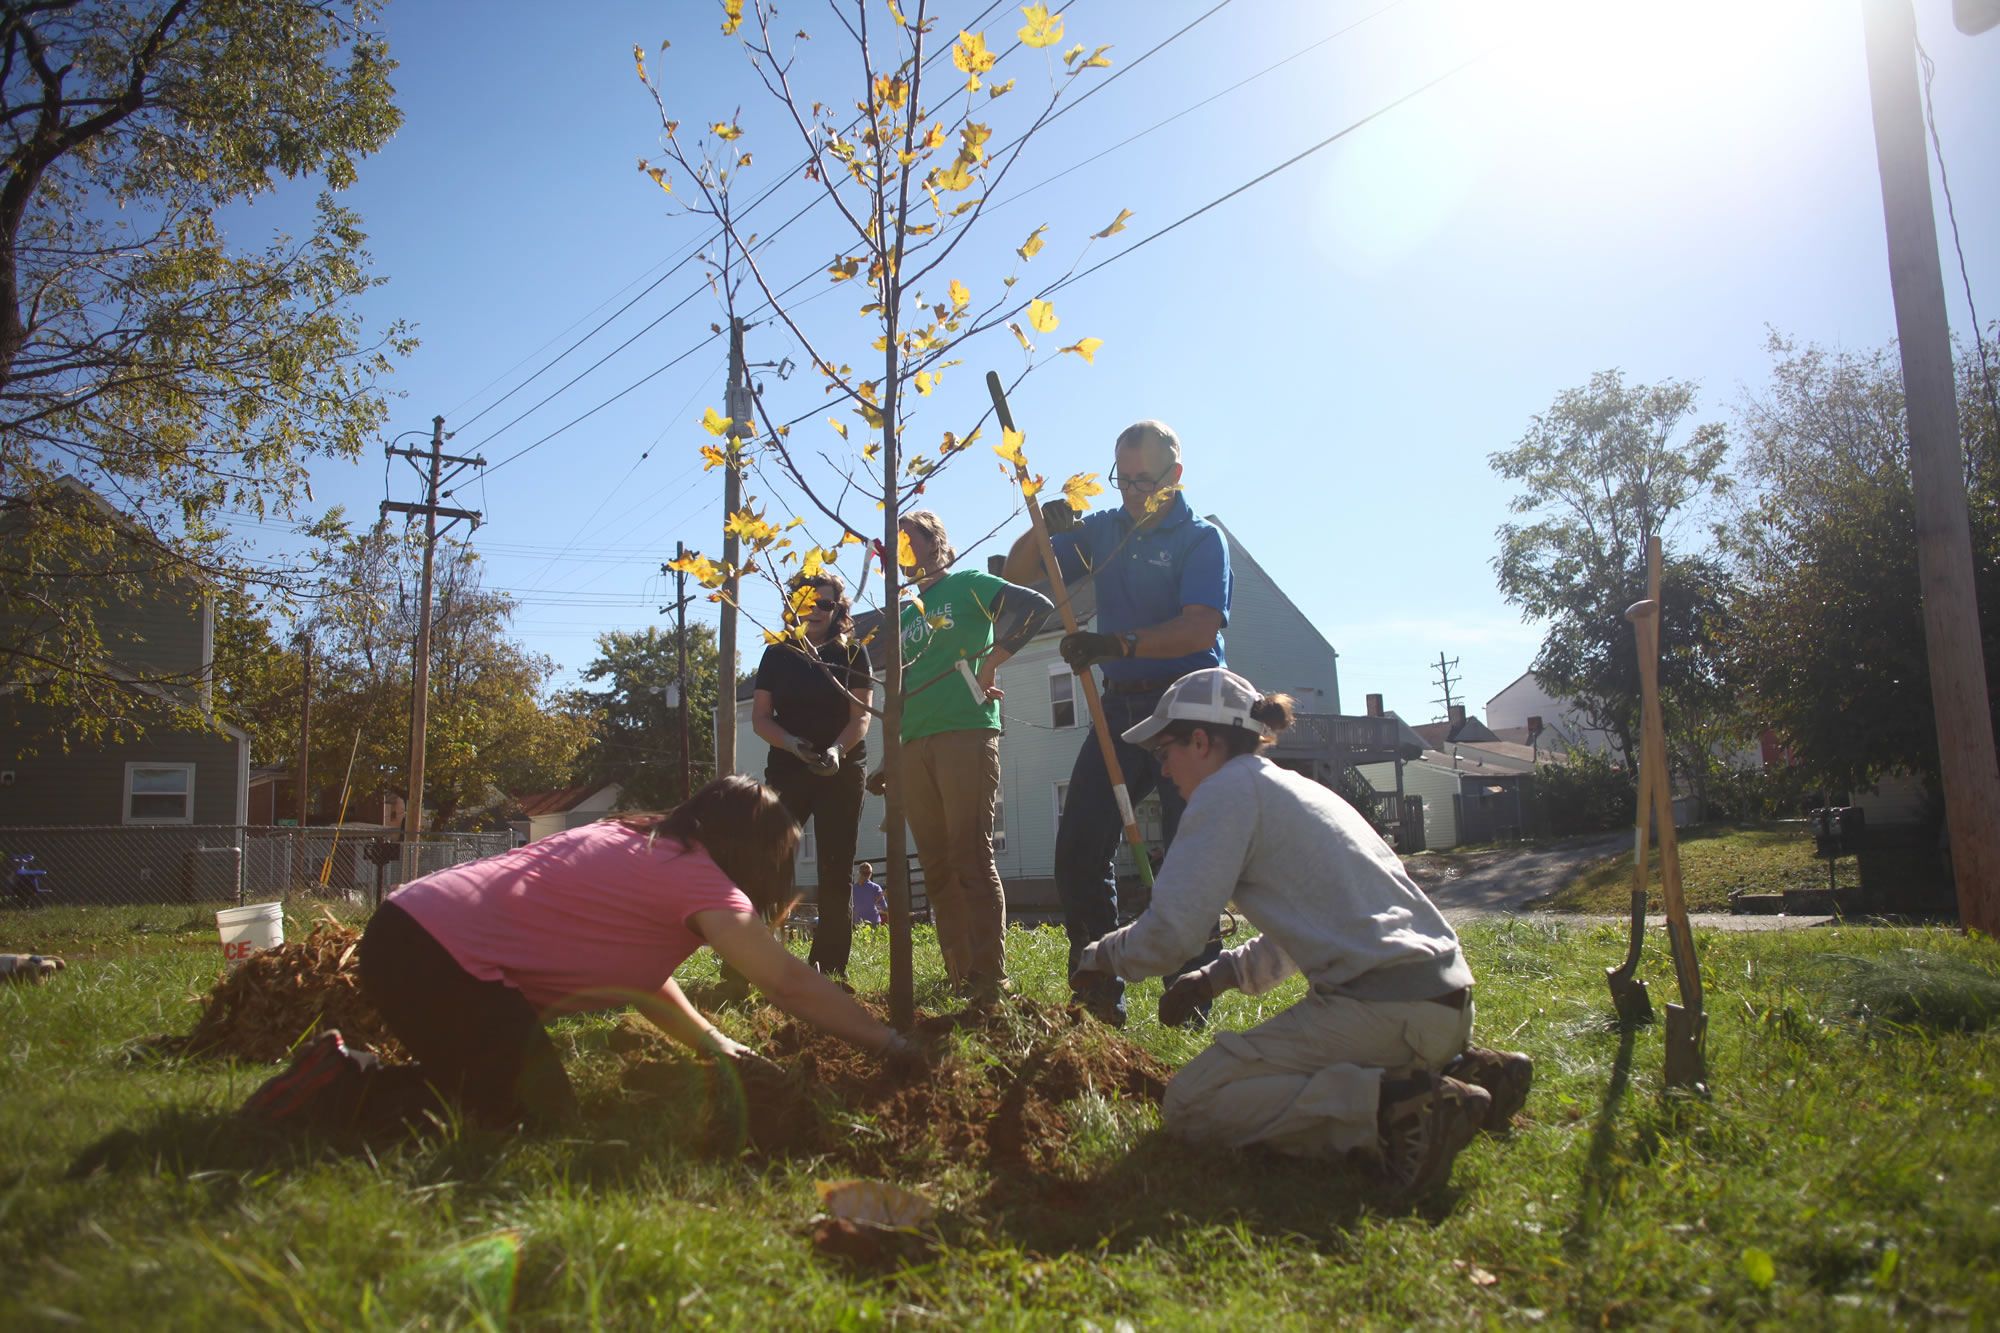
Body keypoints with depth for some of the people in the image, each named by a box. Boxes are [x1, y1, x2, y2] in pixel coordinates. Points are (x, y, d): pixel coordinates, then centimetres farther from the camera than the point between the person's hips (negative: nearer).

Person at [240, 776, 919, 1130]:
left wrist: (711, 1043, 16)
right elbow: (788, 982, -14)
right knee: (545, 1122, -4)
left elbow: (638, 975, 22)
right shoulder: (696, 876, -10)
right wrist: (890, 1044, -8)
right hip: (441, 959, -10)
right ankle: (346, 1091, -4)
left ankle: (346, 1075, 13)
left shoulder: (634, 841, 17)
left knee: (494, 1096, 19)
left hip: (406, 928, 10)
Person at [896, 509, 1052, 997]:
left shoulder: (969, 585, 5)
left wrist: (989, 661, -14)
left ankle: (990, 975, -6)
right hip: (913, 746, 7)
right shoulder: (905, 614, 23)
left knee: (970, 856, -10)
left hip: (965, 732, -7)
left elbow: (1035, 605, -11)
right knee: (935, 865, 5)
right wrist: (890, 758, 16)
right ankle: (957, 975, 11)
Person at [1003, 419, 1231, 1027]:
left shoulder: (1201, 538, -3)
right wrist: (1045, 528, -6)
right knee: (1078, 846, -2)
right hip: (1121, 706, 5)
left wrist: (1116, 645, -30)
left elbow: (1201, 629, -18)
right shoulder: (1102, 530, 13)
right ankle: (1100, 994, 6)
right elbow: (1017, 572, 15)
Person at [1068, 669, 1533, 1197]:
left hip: (1380, 1008, -10)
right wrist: (1214, 977, 22)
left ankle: (1392, 1107, -18)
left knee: (1188, 1107, -4)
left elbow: (1167, 932, -10)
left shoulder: (1230, 787, -4)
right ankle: (1461, 1076, 13)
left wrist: (1097, 956, 10)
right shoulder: (1295, 787, 23)